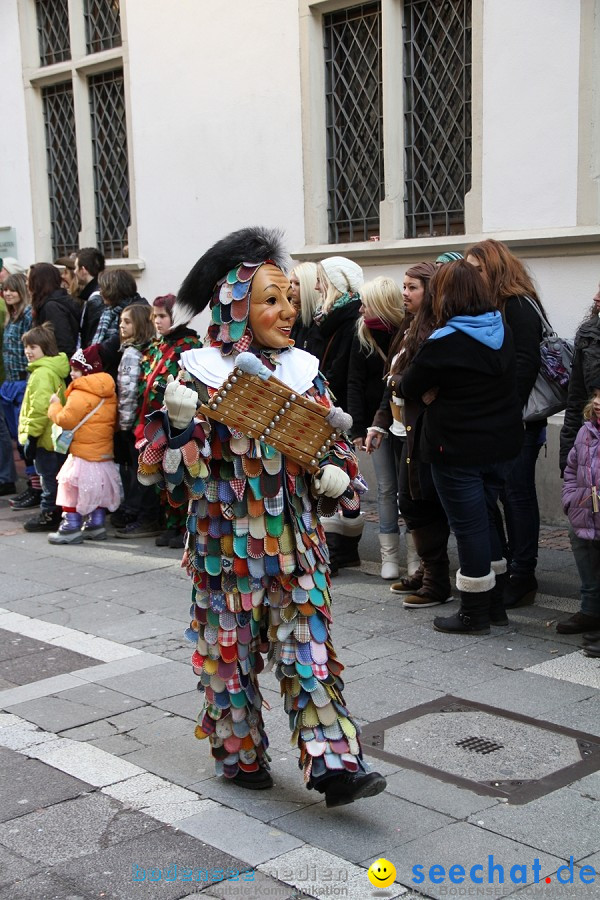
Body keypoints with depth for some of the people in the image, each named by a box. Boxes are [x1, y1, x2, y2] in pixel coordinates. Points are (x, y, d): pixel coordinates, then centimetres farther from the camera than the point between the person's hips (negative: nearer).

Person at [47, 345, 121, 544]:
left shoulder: (80, 394, -18)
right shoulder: (109, 393, 8)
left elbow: (66, 420, -19)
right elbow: (114, 423, 14)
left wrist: (55, 405, -1)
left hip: (83, 454, -8)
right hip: (104, 453, 8)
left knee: (72, 487, 1)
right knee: (97, 488, 17)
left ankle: (71, 527, 1)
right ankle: (96, 525, 23)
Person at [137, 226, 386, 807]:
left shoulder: (302, 371, 4)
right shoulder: (201, 373, -7)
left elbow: (334, 446, 12)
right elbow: (182, 475, -8)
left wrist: (337, 475, -8)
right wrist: (178, 424, -26)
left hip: (296, 540, 3)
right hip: (229, 542, -2)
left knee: (308, 648, 1)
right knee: (232, 648, 9)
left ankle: (333, 764, 3)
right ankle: (241, 754, 27)